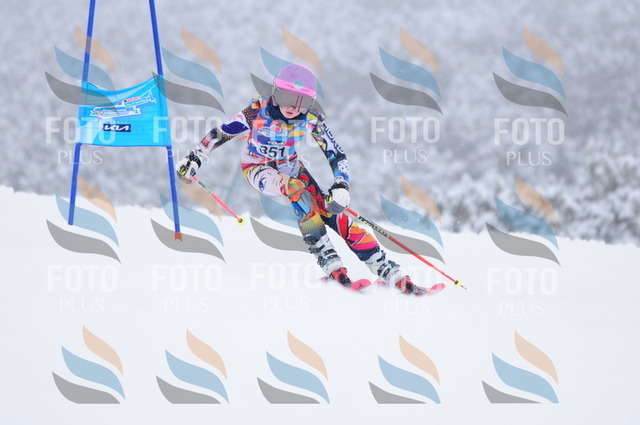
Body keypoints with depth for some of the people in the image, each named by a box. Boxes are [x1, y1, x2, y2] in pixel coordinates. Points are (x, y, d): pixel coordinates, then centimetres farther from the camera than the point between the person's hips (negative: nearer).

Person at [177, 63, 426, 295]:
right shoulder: (258, 112, -26)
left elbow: (336, 155, -15)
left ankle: (390, 273, -16)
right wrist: (194, 160, -14)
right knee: (296, 188, -35)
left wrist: (341, 188, -30)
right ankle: (329, 262, -34)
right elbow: (220, 134, -14)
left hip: (291, 167, 3)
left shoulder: (312, 120, -19)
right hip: (258, 169, -3)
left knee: (333, 211, -15)